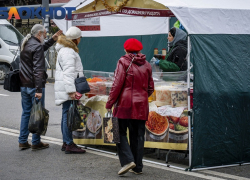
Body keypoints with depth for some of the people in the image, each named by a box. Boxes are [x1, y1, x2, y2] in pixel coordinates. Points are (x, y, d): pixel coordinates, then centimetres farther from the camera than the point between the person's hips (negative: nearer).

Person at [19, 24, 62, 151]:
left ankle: (22, 141, 17)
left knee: (26, 113, 14)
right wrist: (39, 89, -25)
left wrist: (53, 40, 27)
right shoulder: (37, 47, -16)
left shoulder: (25, 44, 12)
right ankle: (36, 142, 4)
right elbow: (38, 70, -22)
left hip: (24, 85, 9)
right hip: (34, 85, -9)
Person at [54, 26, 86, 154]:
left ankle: (66, 143, 20)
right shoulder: (68, 52, -14)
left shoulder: (67, 49, 21)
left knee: (66, 115, 13)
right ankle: (69, 145, -10)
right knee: (68, 115, -10)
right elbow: (68, 73, -21)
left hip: (67, 89, 11)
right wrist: (71, 90, -25)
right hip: (67, 88, -11)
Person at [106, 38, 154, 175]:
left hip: (125, 104, -5)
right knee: (138, 135, 8)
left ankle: (128, 160, -14)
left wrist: (109, 104, -5)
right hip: (141, 107, 5)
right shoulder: (146, 65, 11)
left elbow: (117, 85, -11)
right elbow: (150, 88, 15)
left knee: (120, 132, 2)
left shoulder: (124, 62, -6)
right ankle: (138, 167, 11)